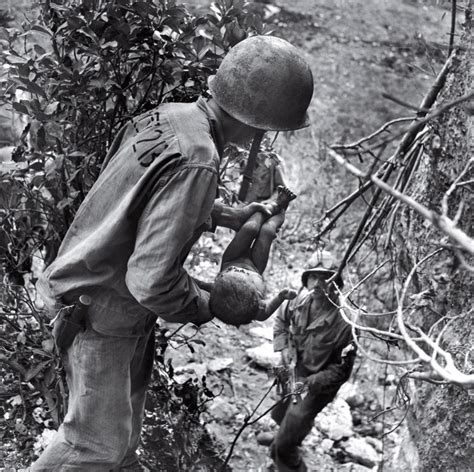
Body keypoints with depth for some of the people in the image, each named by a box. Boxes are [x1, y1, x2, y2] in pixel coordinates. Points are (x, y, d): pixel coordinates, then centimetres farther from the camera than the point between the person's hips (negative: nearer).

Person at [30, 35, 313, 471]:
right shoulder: (195, 162, -32)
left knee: (128, 404, 28)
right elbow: (152, 279, -33)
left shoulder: (170, 116, -4)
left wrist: (226, 216, 14)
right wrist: (204, 308, -14)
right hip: (102, 311, -9)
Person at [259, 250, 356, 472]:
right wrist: (283, 346, -5)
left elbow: (341, 370, -21)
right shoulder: (301, 300, -15)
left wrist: (309, 383, -28)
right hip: (293, 372, 7)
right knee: (279, 415, 36)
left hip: (317, 386, -7)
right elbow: (281, 319, 9)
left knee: (282, 450, -7)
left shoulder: (343, 321, -31)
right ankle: (284, 437, 68)